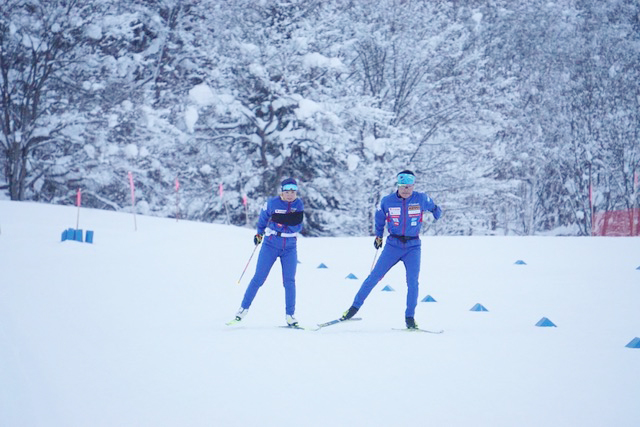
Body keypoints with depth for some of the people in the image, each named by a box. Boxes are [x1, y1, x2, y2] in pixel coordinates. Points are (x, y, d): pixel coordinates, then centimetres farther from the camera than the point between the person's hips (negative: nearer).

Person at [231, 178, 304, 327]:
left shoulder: (299, 205, -4)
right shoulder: (272, 203, -8)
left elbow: (298, 227, -12)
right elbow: (263, 218, 12)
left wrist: (281, 219, -22)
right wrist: (259, 233, 19)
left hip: (290, 248, 1)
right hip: (270, 245, -1)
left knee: (289, 281, -5)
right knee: (258, 278, -1)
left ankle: (290, 315, 1)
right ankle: (244, 308, 11)